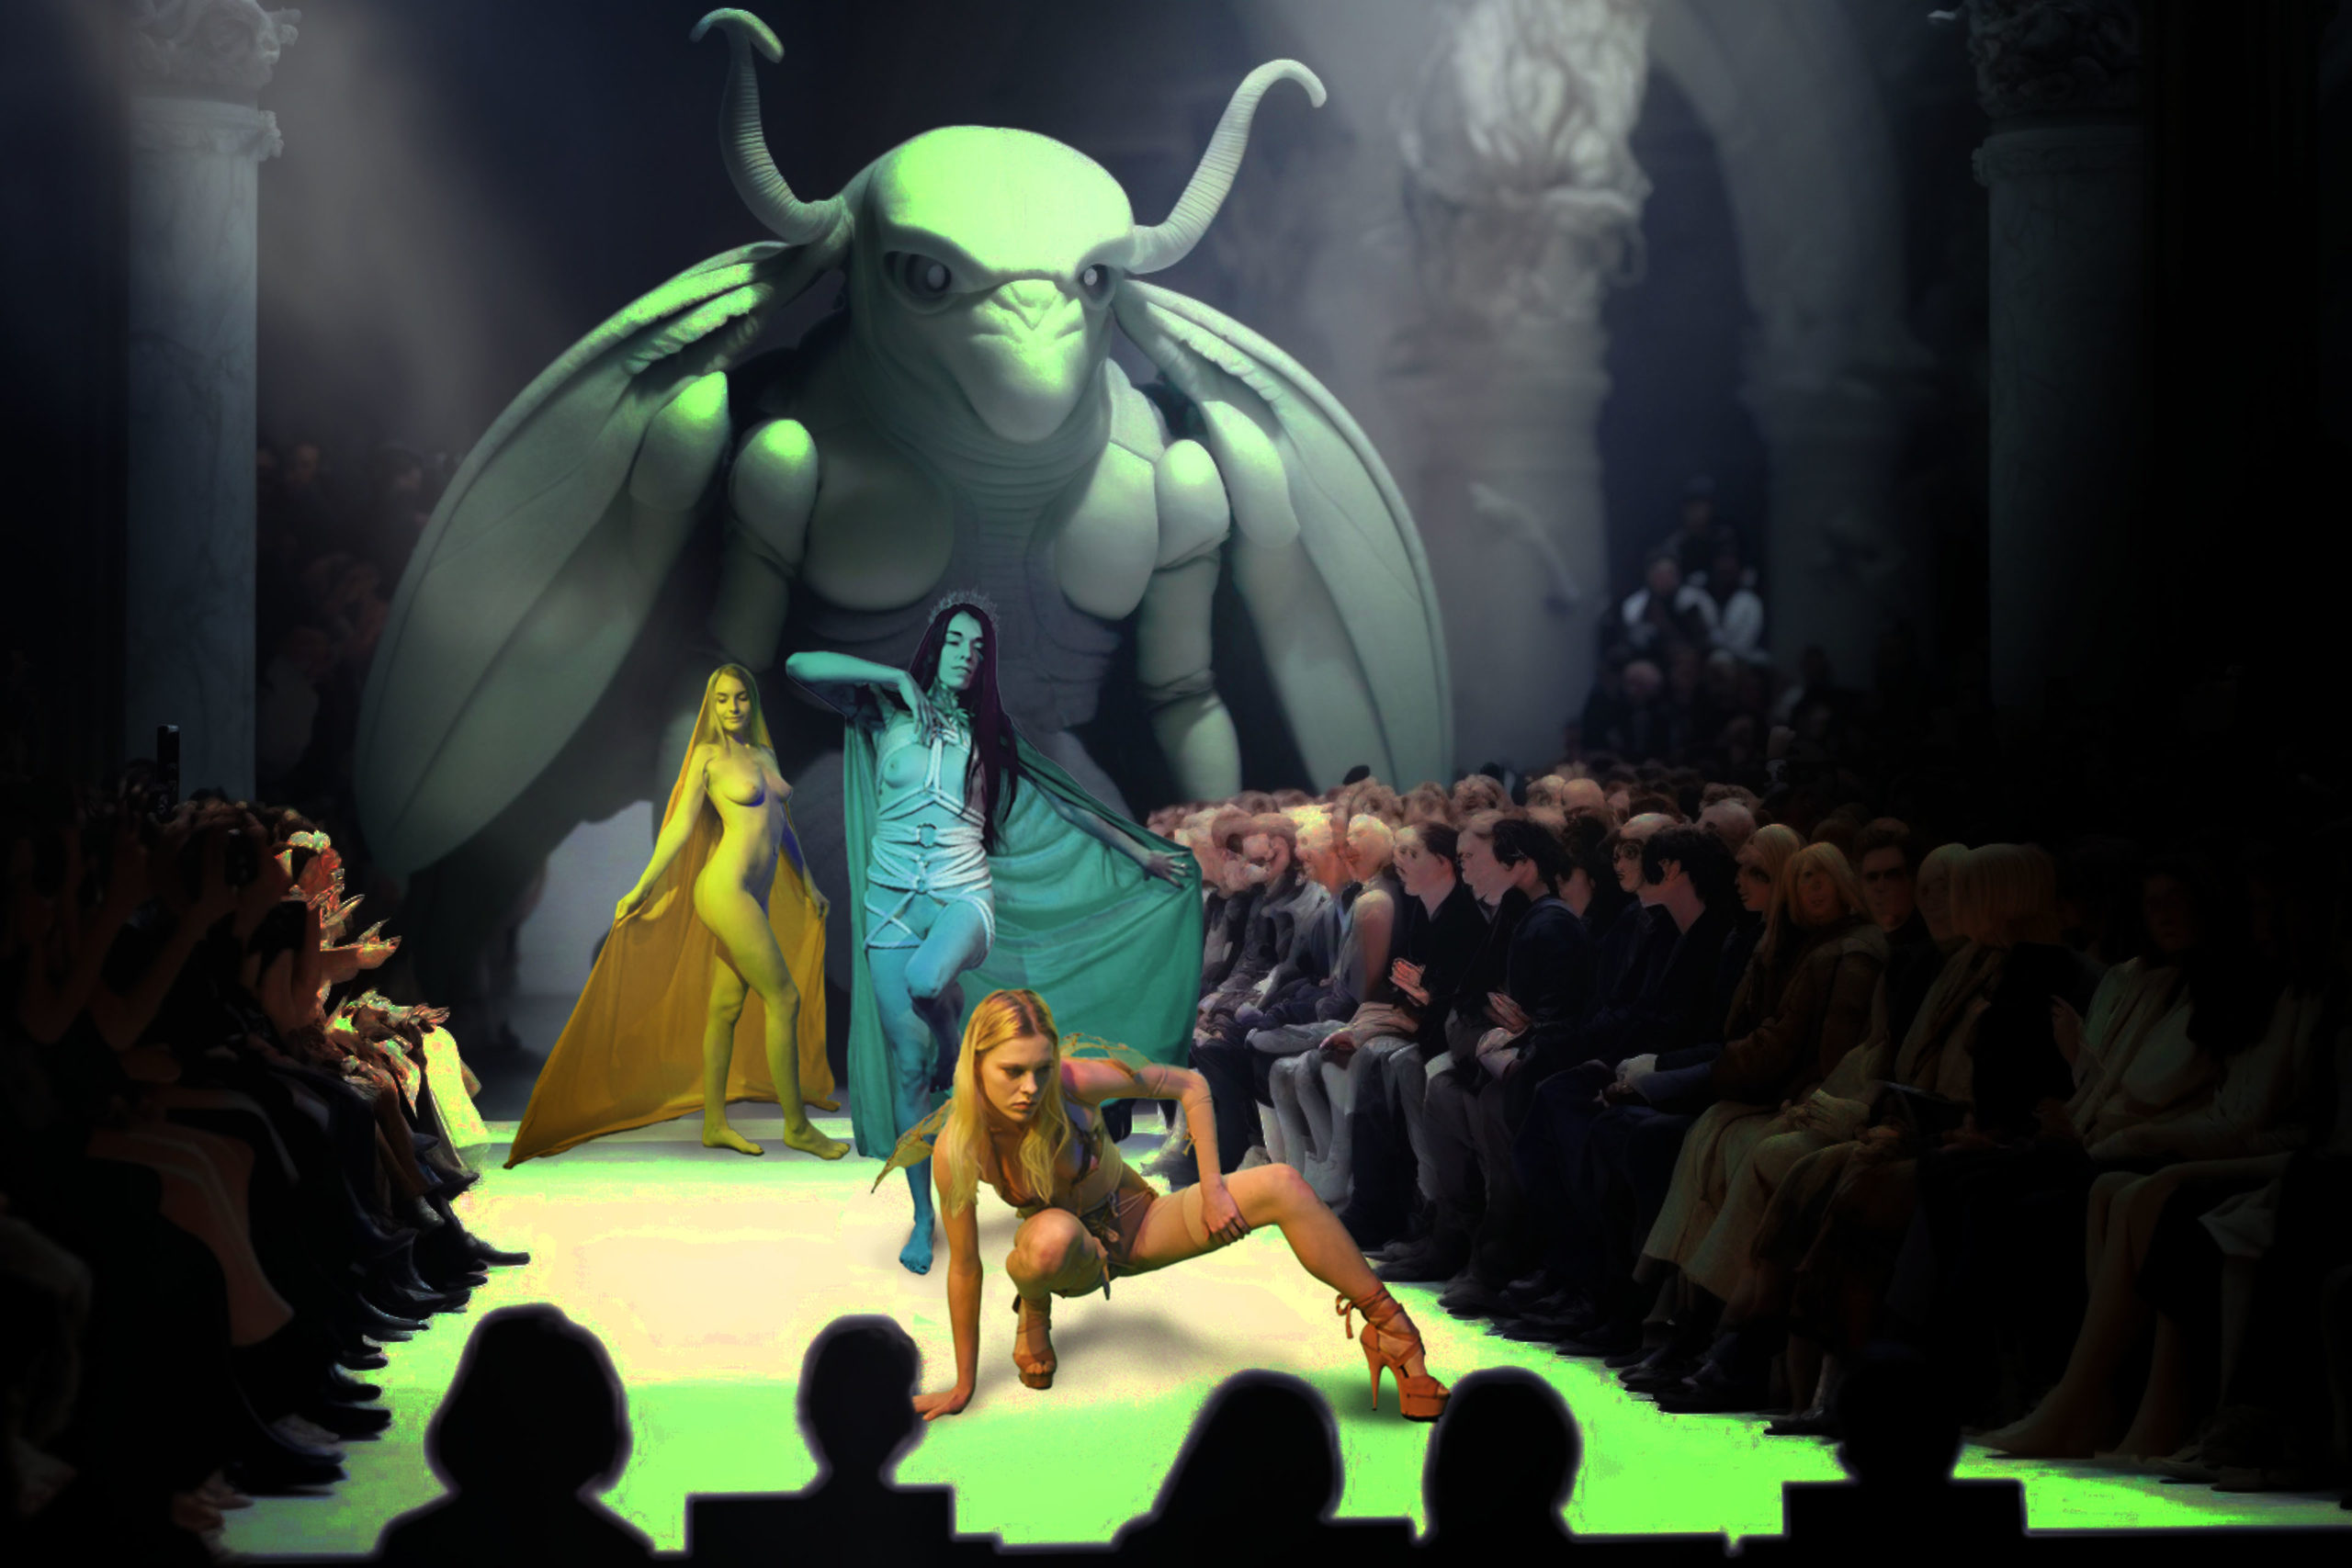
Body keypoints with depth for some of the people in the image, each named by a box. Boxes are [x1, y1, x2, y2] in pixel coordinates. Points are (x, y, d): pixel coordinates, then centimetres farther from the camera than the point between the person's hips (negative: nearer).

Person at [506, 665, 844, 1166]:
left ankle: (714, 1124, 16)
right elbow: (681, 824, -5)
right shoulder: (708, 755, -3)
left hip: (754, 897, 7)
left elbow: (781, 823, 26)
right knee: (784, 998, -8)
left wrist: (807, 885, 32)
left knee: (725, 1009, 10)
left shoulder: (764, 755, 17)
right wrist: (644, 885, -8)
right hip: (726, 891, -7)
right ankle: (797, 1126, -1)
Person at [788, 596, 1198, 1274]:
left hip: (963, 895, 0)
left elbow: (1064, 803, 20)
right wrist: (898, 679, -6)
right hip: (892, 904, 0)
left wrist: (1142, 853, 22)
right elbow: (800, 666, -5)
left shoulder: (988, 735, 13)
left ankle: (959, 1053, -3)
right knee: (908, 1063, -2)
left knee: (926, 979, -37)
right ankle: (923, 1214, 11)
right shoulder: (887, 714, 7)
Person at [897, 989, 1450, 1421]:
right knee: (1053, 1235, -41)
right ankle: (1034, 1311, -4)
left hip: (1133, 1224, 2)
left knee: (1283, 1186, -20)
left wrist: (1213, 1189, -15)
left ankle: (1391, 1329, -6)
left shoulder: (1075, 1083, -27)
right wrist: (963, 1385, -10)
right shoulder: (955, 1149, -27)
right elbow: (964, 1265, -17)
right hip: (1071, 1255, -2)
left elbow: (1190, 1085, -11)